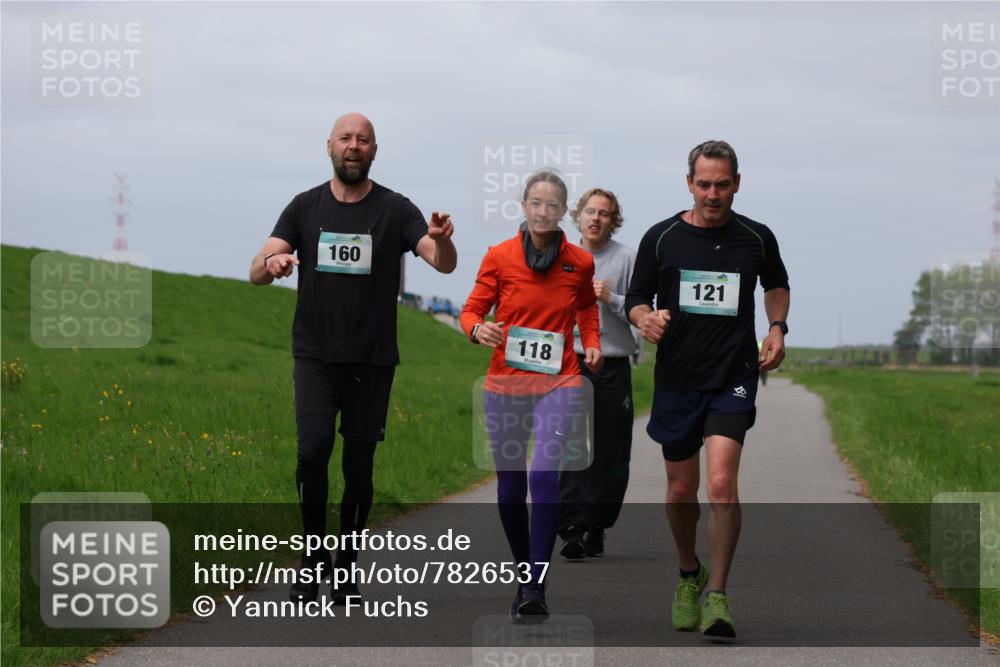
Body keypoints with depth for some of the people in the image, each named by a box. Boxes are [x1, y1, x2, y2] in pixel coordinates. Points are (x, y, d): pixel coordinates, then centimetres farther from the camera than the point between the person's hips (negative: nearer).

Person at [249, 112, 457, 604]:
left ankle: (346, 568, 16)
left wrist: (442, 241, -36)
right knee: (312, 450, -17)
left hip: (373, 360, 0)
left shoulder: (394, 209, -1)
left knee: (359, 465, 4)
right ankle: (314, 554, -1)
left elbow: (444, 265, -12)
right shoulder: (305, 208, 5)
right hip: (316, 356, 0)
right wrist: (271, 264, -27)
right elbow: (256, 272, -2)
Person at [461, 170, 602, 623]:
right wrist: (478, 329, -19)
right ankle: (524, 576, 30)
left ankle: (536, 588, -20)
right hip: (505, 383, 1)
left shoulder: (580, 263, 2)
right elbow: (472, 310, 3)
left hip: (559, 383, -1)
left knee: (544, 474, -20)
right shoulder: (499, 257, -2)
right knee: (510, 487, 8)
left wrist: (592, 343, 3)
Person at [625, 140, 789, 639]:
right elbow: (635, 299, 6)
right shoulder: (661, 237, -1)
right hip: (676, 380, 2)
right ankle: (689, 575, 37)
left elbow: (776, 285, 22)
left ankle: (716, 596, -11)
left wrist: (777, 327, 6)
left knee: (721, 485, -18)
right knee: (681, 491, 11)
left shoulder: (757, 238, 2)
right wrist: (646, 319, -16)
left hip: (733, 378, -1)